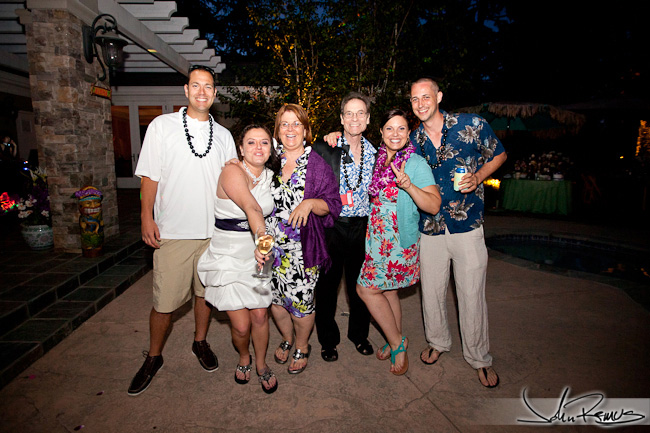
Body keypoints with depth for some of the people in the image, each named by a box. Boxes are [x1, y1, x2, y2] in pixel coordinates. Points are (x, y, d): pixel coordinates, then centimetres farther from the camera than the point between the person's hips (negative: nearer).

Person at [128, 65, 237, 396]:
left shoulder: (223, 135, 10)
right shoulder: (162, 126, 3)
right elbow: (149, 175, 2)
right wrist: (147, 217, -6)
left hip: (214, 231, 3)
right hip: (172, 231, -2)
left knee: (206, 291, 13)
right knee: (164, 301, 2)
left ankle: (200, 342, 36)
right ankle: (153, 357, 25)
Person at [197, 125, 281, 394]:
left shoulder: (269, 176, 3)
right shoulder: (232, 172, -17)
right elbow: (251, 208, -35)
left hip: (257, 254, 5)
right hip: (228, 254, -4)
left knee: (260, 315, 5)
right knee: (241, 325, -2)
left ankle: (261, 364, 33)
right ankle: (244, 357, 33)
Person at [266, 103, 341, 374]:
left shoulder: (318, 165, -2)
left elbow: (333, 205, -4)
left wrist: (311, 203, -21)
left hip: (304, 246, -3)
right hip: (271, 245, 3)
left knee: (300, 299, 3)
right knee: (274, 296, 11)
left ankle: (302, 347, 31)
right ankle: (287, 339, 40)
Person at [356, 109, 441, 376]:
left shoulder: (417, 164, -12)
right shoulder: (377, 158, 5)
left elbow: (434, 206, -21)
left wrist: (408, 186, -35)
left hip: (399, 240, -6)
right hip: (376, 236, 6)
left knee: (366, 288, -6)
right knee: (386, 289, 14)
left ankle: (397, 344, 14)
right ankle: (397, 343, 35)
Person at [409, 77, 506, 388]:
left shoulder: (472, 125, -4)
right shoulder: (413, 141, 4)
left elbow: (498, 155, 9)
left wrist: (477, 178, -8)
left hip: (467, 226, -2)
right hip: (430, 228, 3)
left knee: (472, 294, 5)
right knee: (431, 291, 13)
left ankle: (479, 357, 28)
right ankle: (438, 342, 38)